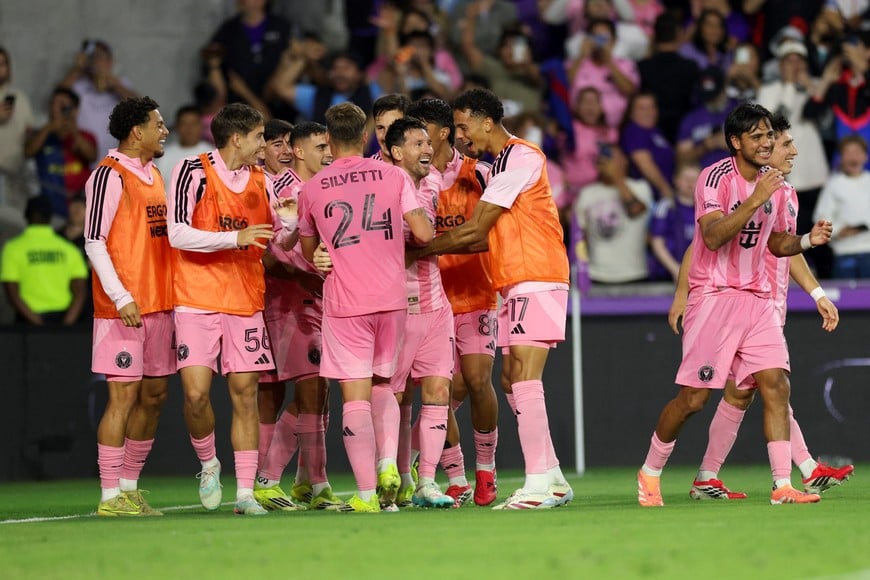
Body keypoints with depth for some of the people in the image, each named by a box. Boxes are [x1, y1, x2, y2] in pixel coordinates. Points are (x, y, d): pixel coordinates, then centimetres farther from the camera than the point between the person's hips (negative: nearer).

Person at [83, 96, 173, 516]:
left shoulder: (153, 174, 16)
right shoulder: (110, 176, -10)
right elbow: (94, 243, -14)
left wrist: (172, 295, 16)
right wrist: (121, 298, -20)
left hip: (159, 305, 9)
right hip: (125, 308, -9)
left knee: (154, 395, 10)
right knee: (123, 397, -8)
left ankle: (130, 488, 18)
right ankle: (111, 497, -5)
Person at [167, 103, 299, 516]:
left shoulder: (259, 180, 11)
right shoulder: (193, 172, -7)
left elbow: (280, 235, 20)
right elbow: (177, 234, -15)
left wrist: (293, 222, -3)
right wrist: (234, 238, -23)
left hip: (245, 302, 5)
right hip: (197, 300, -5)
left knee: (245, 393, 2)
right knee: (196, 393, -11)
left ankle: (245, 492, 6)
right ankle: (208, 465, 16)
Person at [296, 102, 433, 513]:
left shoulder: (312, 190, 3)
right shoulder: (393, 176, 1)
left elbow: (309, 253, 15)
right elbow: (423, 234, -4)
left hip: (343, 305, -1)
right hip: (391, 298, 1)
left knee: (356, 397, -1)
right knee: (383, 385, 20)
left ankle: (366, 492, -6)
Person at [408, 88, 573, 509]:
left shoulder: (520, 158, -12)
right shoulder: (501, 164, 20)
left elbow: (473, 231, -13)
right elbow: (489, 238, 18)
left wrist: (420, 251, -6)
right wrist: (437, 249, 11)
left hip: (537, 281, -10)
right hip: (516, 285, 10)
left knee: (524, 378, -15)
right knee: (512, 381, 9)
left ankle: (539, 484, -19)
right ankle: (552, 480, 14)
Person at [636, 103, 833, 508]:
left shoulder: (773, 184, 10)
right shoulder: (717, 177, -12)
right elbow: (712, 236, -25)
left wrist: (807, 240, 2)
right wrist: (754, 201, -29)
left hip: (757, 299, 6)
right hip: (714, 296, -6)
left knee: (776, 385, -9)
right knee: (693, 397, -3)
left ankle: (783, 486, -10)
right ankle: (649, 474, 17)